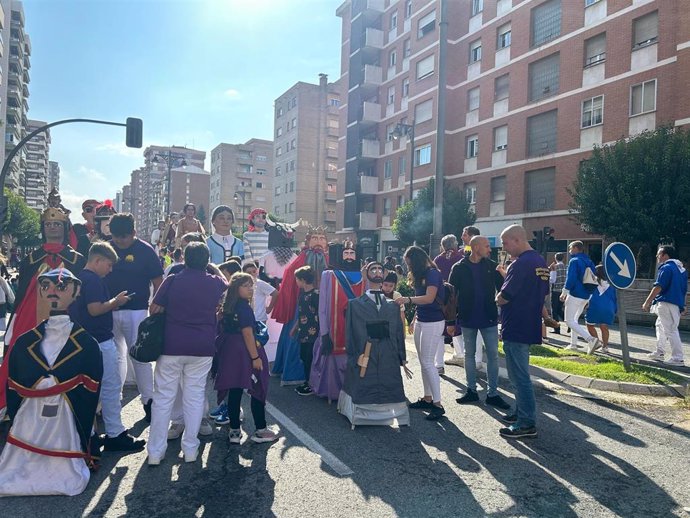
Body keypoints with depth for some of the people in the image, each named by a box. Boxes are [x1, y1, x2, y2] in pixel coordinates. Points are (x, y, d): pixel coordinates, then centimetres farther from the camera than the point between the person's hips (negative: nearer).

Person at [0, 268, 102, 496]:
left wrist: (84, 442, -6)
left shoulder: (87, 344, -7)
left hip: (67, 424, -3)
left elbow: (89, 394, -6)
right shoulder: (24, 343, 2)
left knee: (70, 482, -3)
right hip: (29, 422, 3)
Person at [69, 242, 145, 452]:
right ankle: (115, 434, 3)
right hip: (100, 341, -10)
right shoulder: (94, 280, -16)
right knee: (111, 387, -3)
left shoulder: (80, 278, 14)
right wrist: (116, 301, -10)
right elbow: (95, 309, -24)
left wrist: (113, 302, 13)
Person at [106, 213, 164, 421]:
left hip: (136, 311, -4)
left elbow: (158, 282, -5)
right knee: (115, 356, 16)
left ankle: (148, 400, 8)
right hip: (110, 311, 5)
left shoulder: (145, 250, -6)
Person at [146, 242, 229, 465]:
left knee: (163, 397, 9)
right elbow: (227, 285, 24)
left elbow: (153, 310, 1)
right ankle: (190, 449, 16)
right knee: (195, 396, 10)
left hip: (172, 346, -1)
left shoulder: (172, 281, -5)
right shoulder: (215, 283, 0)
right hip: (202, 348, 1)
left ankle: (155, 452, 13)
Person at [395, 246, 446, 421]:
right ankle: (427, 398, 19)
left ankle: (438, 404, -3)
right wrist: (415, 319, 16)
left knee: (428, 362, -8)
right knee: (423, 361, 10)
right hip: (421, 321, 9)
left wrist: (408, 300, -37)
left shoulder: (432, 273, -13)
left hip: (433, 322, -9)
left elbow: (429, 298, -27)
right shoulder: (420, 275, 13)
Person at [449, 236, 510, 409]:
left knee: (493, 355, 2)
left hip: (489, 318, 1)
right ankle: (471, 391, 23)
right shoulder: (459, 268, -4)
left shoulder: (492, 266, 1)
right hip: (467, 319, -1)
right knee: (469, 354, 10)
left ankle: (493, 393, 13)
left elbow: (502, 289, 1)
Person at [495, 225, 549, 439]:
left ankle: (527, 423, 5)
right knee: (520, 374, 20)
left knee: (519, 376, -2)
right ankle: (522, 412, 31)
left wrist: (498, 298, 1)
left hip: (515, 329, -10)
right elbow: (543, 293, 20)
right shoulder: (541, 262, 11)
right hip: (531, 326, 10)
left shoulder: (521, 263, -20)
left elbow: (503, 298, -21)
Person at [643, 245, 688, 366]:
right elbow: (684, 289, 19)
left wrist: (647, 302, -16)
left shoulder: (666, 268, -13)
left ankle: (678, 358, -7)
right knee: (660, 325, 22)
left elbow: (658, 287, -19)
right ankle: (659, 352, 28)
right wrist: (682, 305, 25)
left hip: (666, 303, -10)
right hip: (678, 304, 10)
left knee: (671, 330, -7)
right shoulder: (682, 268, 15)